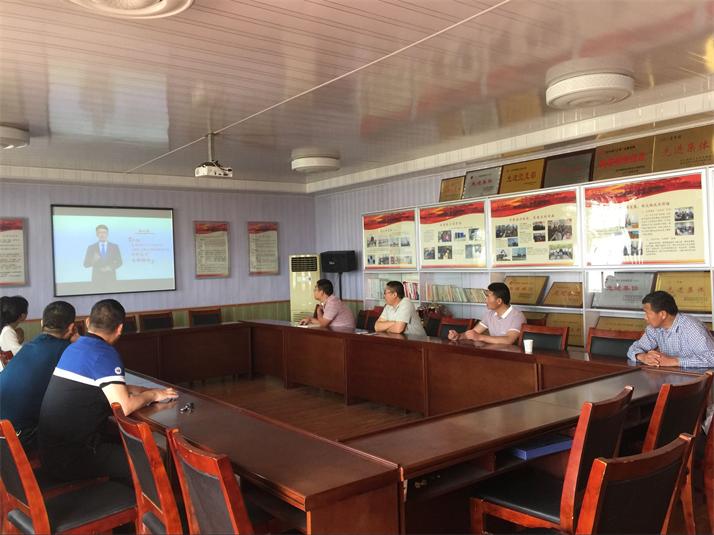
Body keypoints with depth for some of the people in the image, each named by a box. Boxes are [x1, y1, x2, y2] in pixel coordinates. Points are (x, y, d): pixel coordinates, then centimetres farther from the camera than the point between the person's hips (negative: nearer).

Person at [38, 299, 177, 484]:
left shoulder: (74, 347, 11)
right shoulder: (105, 354, -17)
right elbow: (123, 407, -24)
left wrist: (143, 390, 16)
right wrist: (152, 394, -6)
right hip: (71, 458, -9)